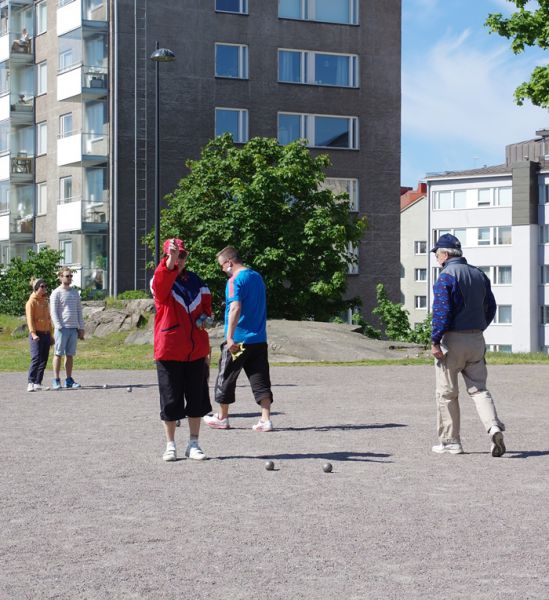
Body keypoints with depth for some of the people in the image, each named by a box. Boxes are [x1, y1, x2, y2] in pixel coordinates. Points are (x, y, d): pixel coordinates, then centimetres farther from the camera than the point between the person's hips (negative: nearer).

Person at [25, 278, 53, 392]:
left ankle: (38, 383, 10)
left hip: (46, 334, 7)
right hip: (37, 335, -7)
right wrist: (33, 333, -22)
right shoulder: (31, 302, -4)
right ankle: (31, 383, -15)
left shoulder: (45, 302, 17)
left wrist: (50, 334, 19)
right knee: (36, 358, -15)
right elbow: (30, 319, -12)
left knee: (44, 360, 5)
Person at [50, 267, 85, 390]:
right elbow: (54, 312, -7)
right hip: (62, 328, -5)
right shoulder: (56, 293, -1)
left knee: (70, 355, 7)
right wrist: (59, 327, -16)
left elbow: (79, 311, 18)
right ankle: (56, 380, -2)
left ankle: (69, 380, 11)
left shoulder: (75, 293, 16)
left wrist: (81, 328, 12)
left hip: (73, 328, 5)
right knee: (58, 354, -4)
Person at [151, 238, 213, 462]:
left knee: (197, 399, 7)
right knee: (171, 400, 1)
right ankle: (170, 445, 13)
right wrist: (170, 259, -46)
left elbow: (206, 302, 25)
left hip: (196, 350, 4)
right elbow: (161, 284, -29)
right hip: (169, 350, -4)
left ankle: (193, 444, 18)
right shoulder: (161, 280, -4)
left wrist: (205, 316, 2)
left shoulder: (196, 281, 11)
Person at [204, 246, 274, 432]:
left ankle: (222, 418, 19)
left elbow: (235, 308, -23)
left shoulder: (235, 281, -12)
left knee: (226, 377, 9)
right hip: (259, 339, 7)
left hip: (238, 340, -7)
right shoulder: (257, 277, 13)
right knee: (260, 379, 4)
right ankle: (266, 420, -3)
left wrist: (229, 337, -25)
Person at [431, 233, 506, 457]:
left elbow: (442, 312, -19)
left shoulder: (446, 277, -12)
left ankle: (450, 441, 9)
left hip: (452, 339, -6)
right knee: (478, 389, 8)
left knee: (447, 393, 5)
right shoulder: (479, 275, 11)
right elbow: (490, 307, 16)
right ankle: (494, 426, -15)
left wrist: (435, 342, -17)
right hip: (477, 340, 6)